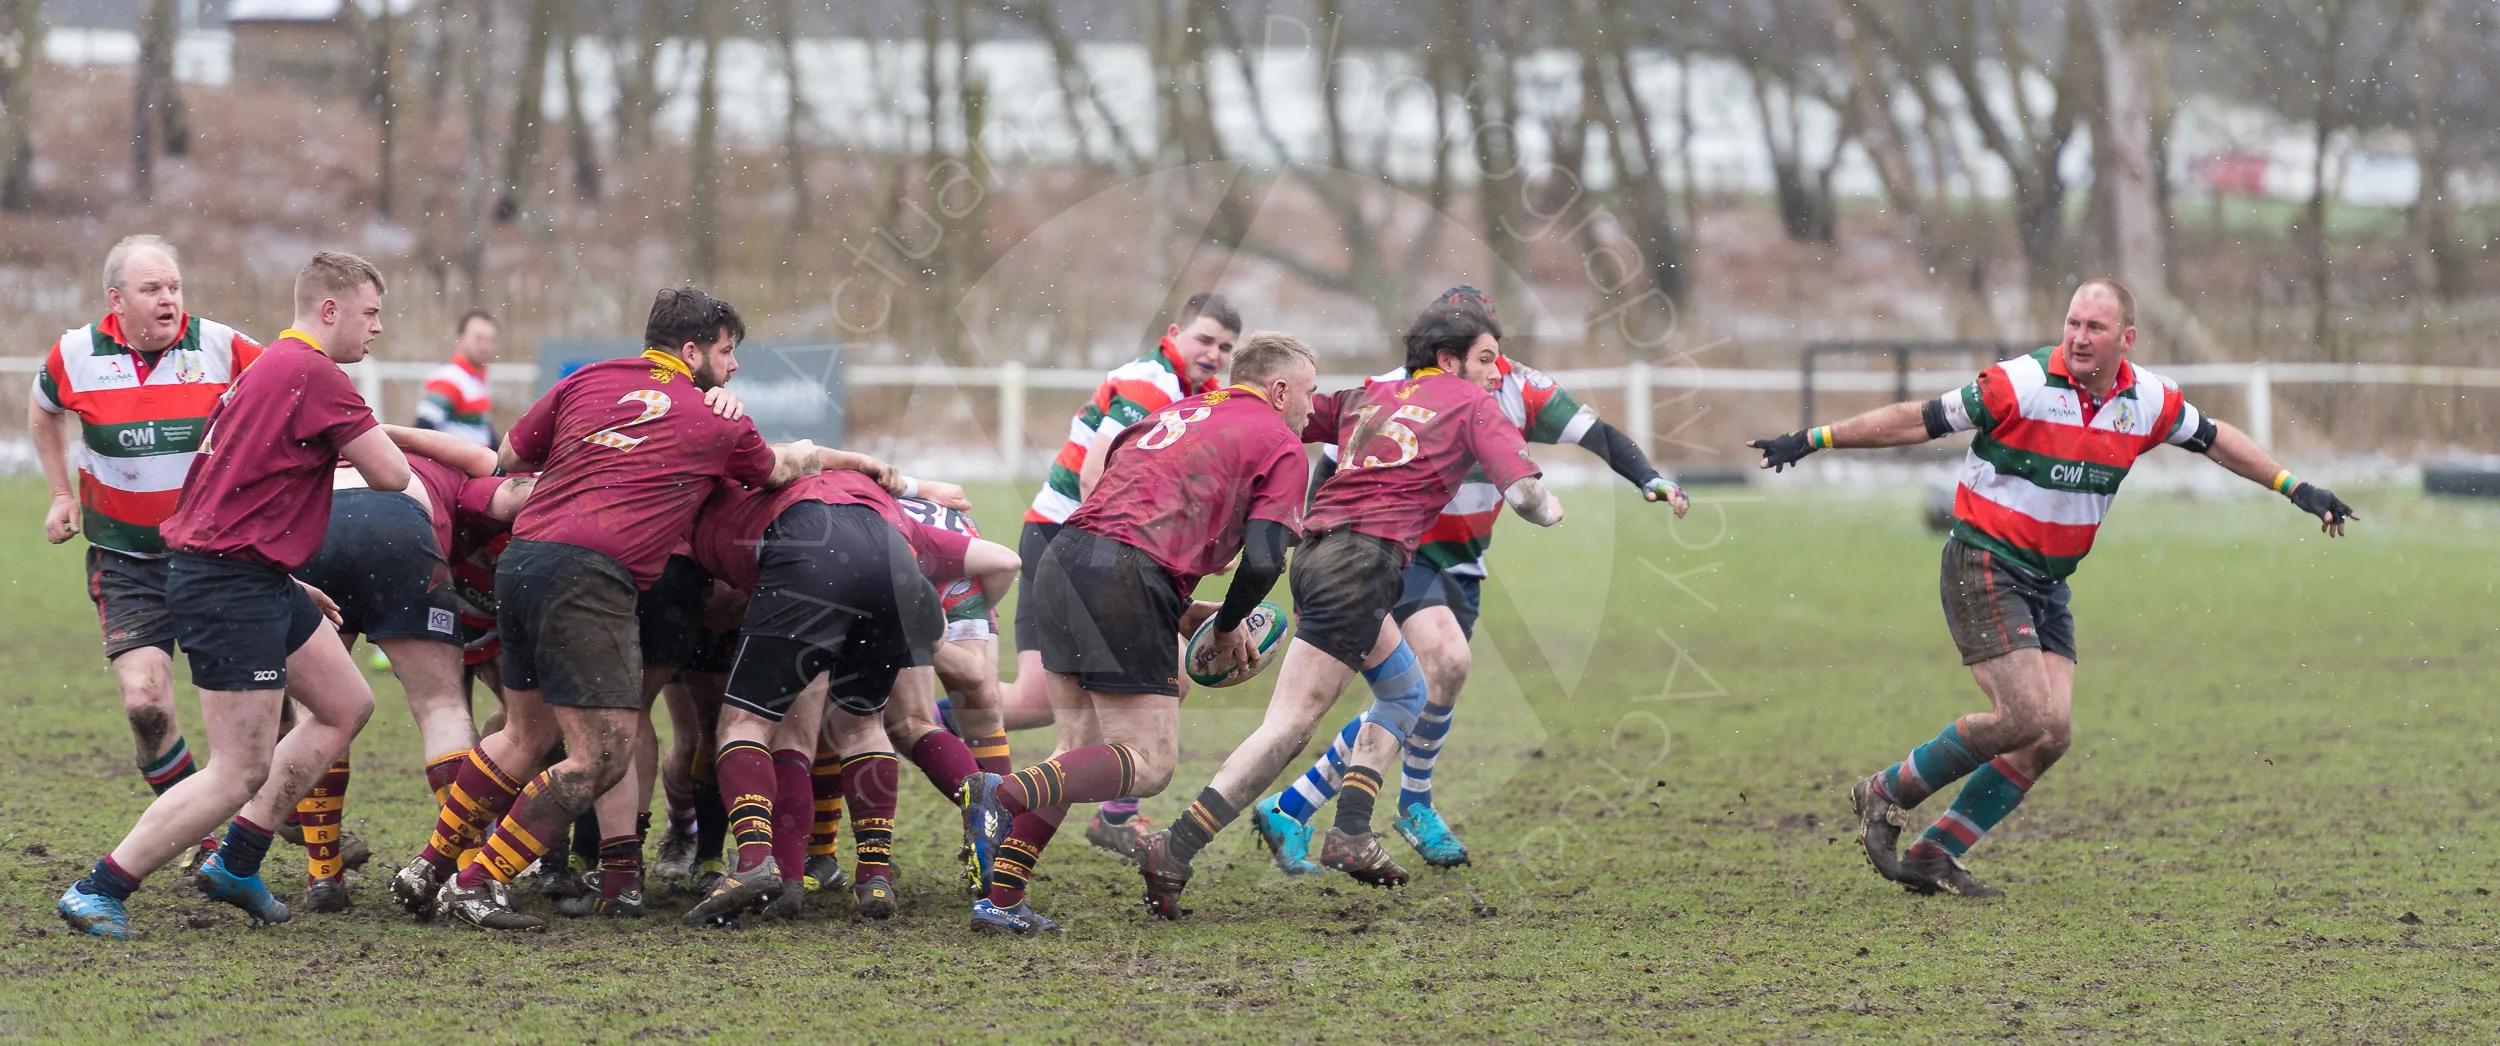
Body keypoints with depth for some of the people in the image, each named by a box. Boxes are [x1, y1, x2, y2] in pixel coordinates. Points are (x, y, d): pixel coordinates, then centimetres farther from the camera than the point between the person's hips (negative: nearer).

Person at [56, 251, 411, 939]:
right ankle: (98, 892, -4)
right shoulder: (313, 373, -16)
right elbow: (390, 475, -17)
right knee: (242, 772, -8)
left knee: (347, 706, 17)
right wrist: (361, 440, 6)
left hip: (258, 578, 11)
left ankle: (236, 863, 19)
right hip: (231, 584, -11)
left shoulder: (269, 368, 17)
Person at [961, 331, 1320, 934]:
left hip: (1063, 560, 8)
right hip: (1127, 580, -8)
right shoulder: (1280, 446, 7)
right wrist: (1228, 627, 14)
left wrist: (1181, 611, 25)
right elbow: (1264, 559, -5)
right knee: (1149, 764, -5)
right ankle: (1005, 795, -28)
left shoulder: (1177, 414, 29)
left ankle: (1000, 898, 5)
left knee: (1084, 751, 16)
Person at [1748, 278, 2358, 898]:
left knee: (2053, 734, -5)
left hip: (2049, 583, 7)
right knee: (2026, 717, -19)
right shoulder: (2022, 384, -17)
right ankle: (1886, 794, -1)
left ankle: (1933, 855, 3)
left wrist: (2296, 489, 17)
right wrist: (1813, 440, -12)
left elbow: (2214, 439, 18)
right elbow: (1920, 421, -12)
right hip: (1984, 568, -7)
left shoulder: (2149, 401, 0)